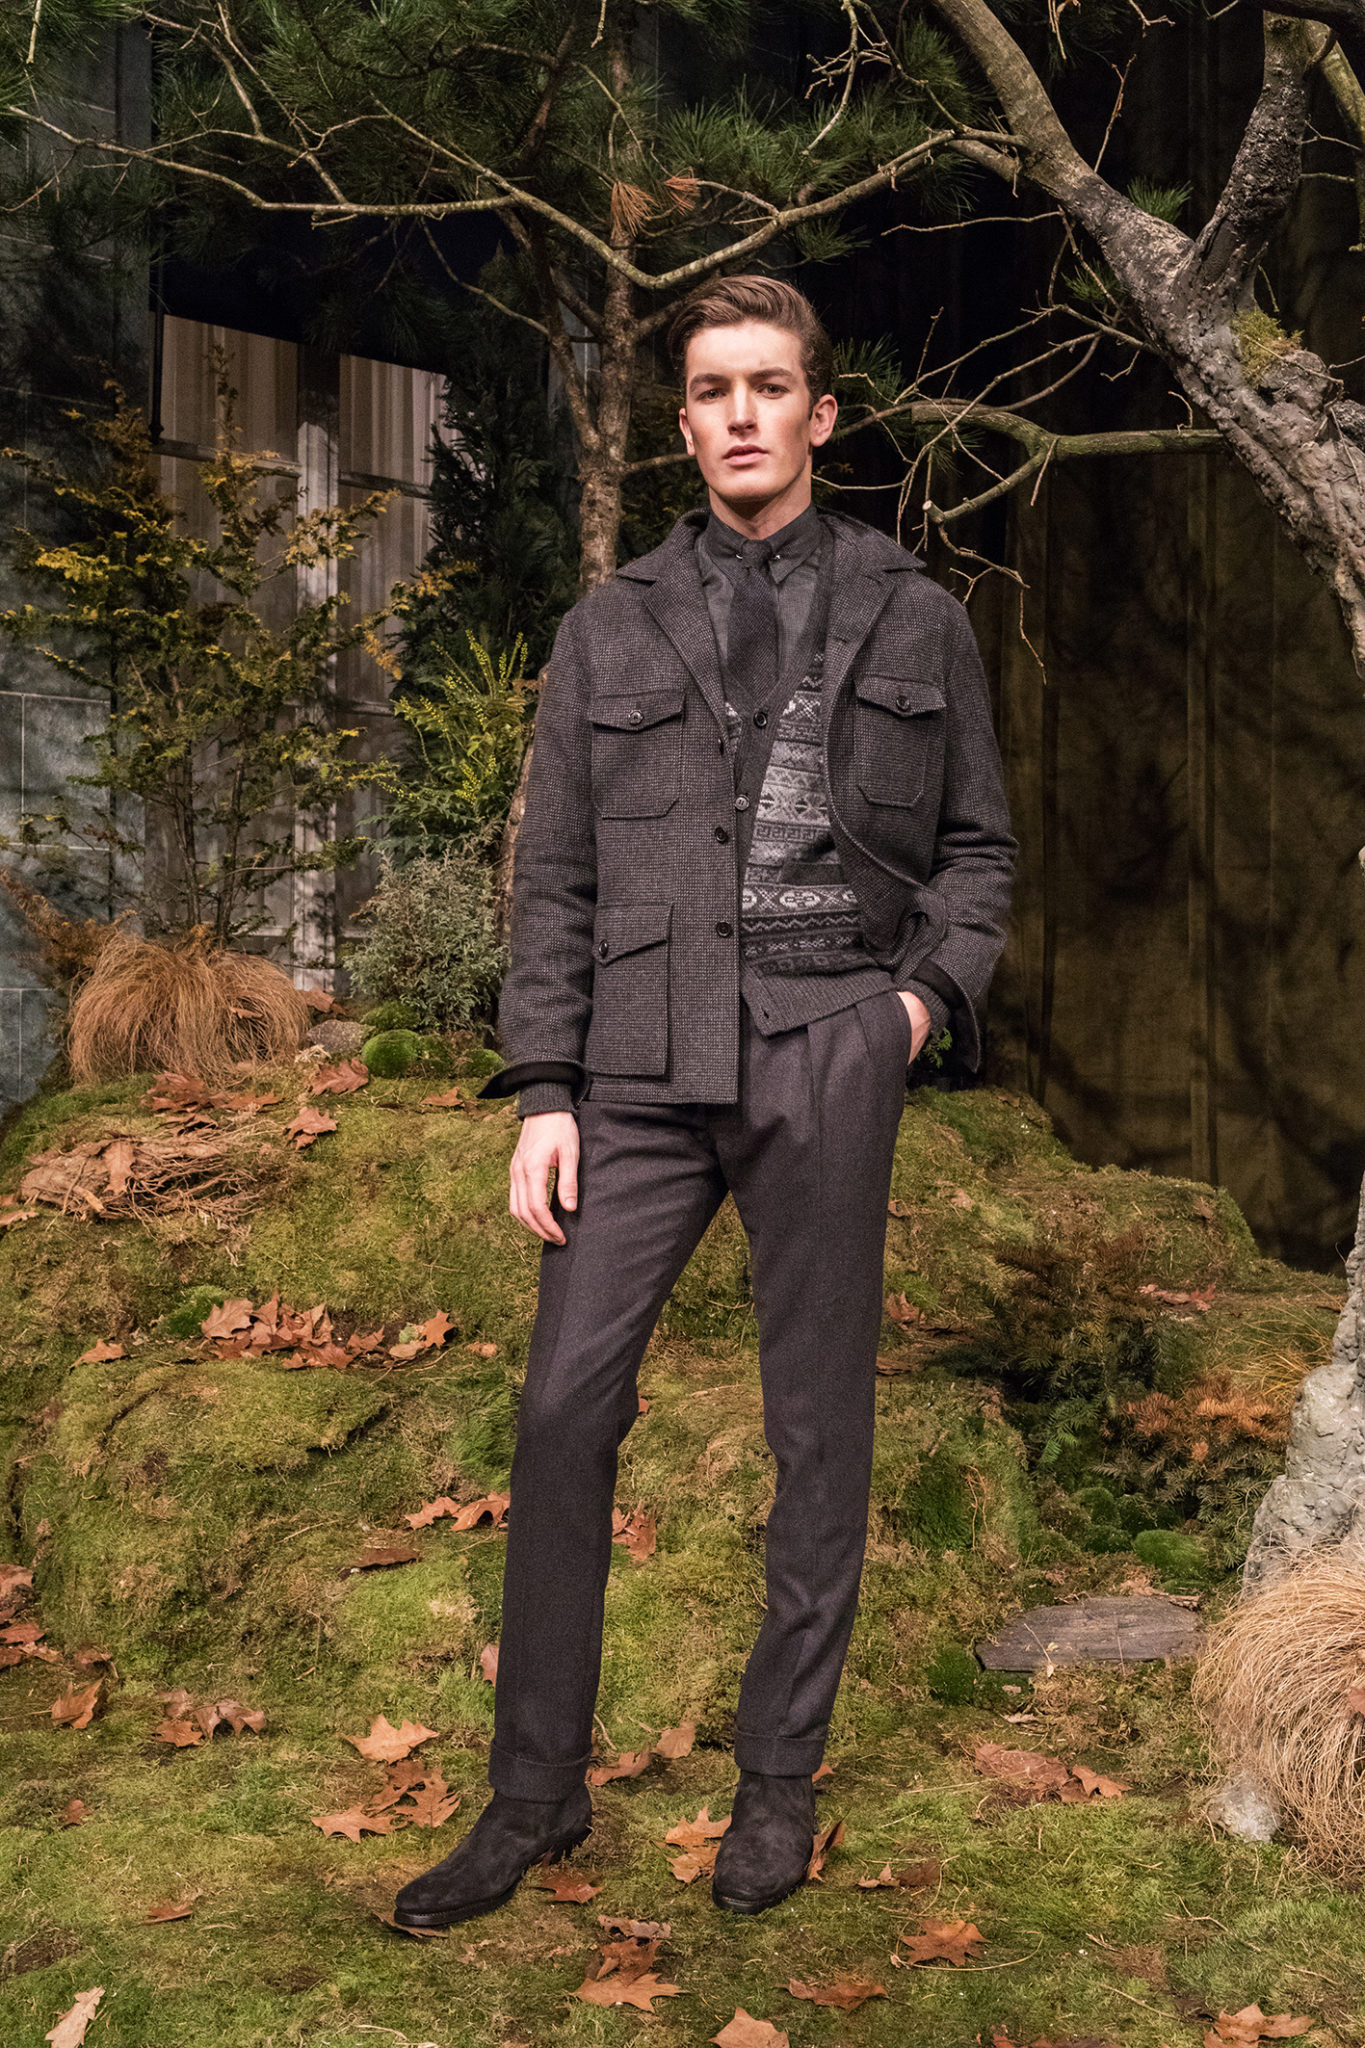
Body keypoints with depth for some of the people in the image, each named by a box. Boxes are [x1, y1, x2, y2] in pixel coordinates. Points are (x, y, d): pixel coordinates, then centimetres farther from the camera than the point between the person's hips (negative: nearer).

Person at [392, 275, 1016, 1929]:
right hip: (644, 1063, 1)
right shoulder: (609, 630, 12)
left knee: (816, 1423, 5)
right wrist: (543, 1092, 2)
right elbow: (555, 877, 9)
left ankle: (779, 1784, 20)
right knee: (563, 1412, -2)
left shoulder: (914, 619, 11)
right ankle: (535, 1795, 12)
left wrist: (931, 989, -4)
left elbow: (978, 845, 15)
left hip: (827, 1058, -1)